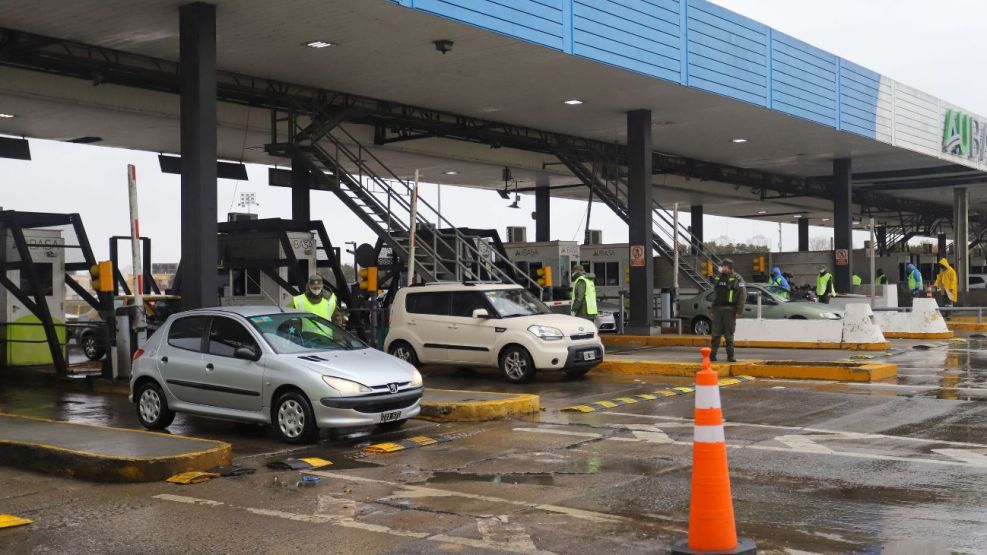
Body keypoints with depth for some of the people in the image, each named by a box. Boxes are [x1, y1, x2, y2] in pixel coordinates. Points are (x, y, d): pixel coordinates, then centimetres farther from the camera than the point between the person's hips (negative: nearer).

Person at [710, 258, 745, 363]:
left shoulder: (737, 279, -5)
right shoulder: (719, 278, 16)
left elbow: (743, 295, -10)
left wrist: (739, 311, -15)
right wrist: (713, 310, 18)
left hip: (729, 311, -5)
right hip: (717, 310, 5)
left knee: (729, 335, 0)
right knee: (715, 334, 3)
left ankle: (730, 355, 7)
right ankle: (712, 354, 5)